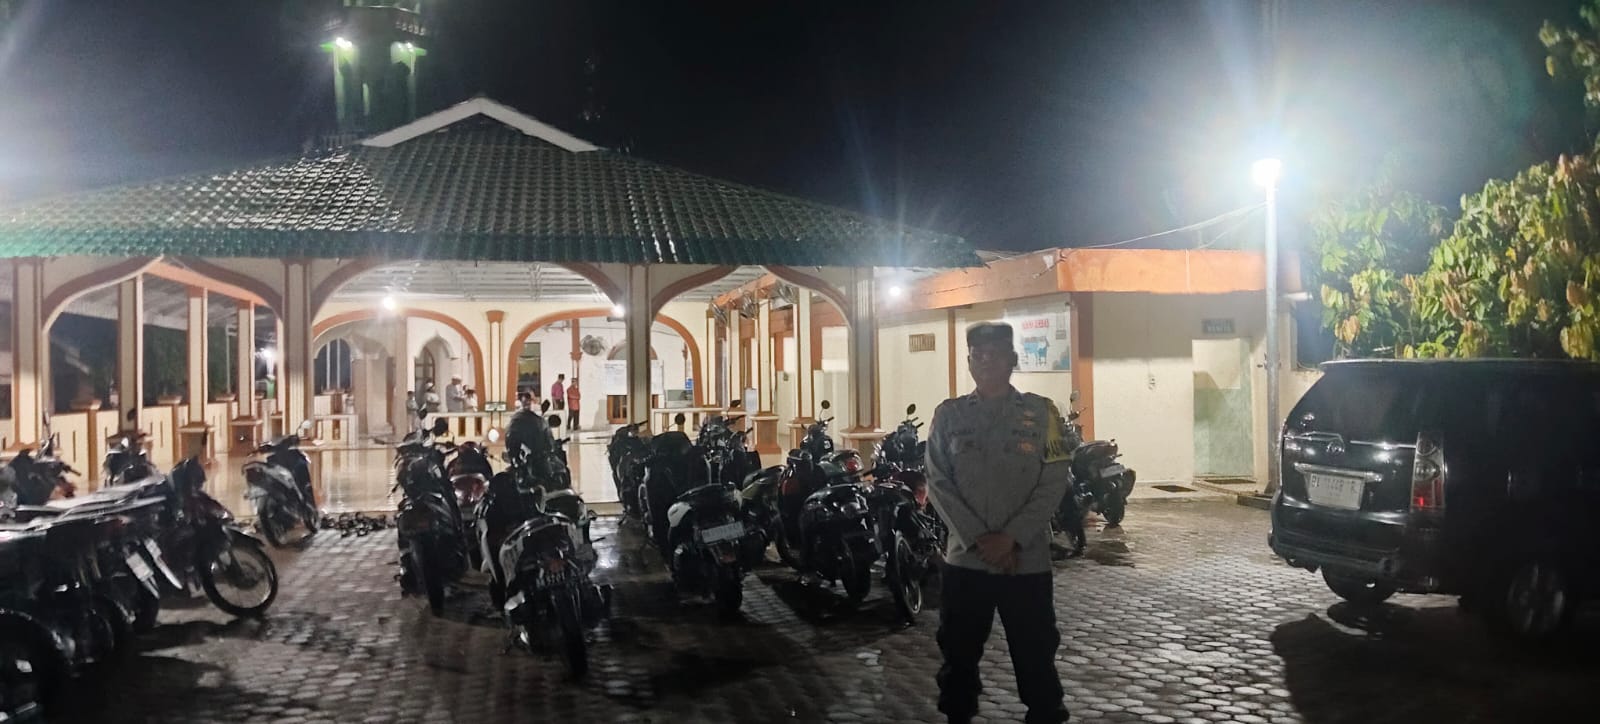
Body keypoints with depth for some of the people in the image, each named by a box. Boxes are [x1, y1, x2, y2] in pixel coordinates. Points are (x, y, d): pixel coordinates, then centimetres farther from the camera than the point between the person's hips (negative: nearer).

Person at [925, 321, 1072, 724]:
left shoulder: (1041, 413, 2)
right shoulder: (948, 415, 5)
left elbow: (1054, 483, -4)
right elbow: (938, 484, -1)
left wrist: (1011, 538, -13)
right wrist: (978, 538, -12)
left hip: (1027, 560, -1)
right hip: (965, 558, 1)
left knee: (1036, 657, 5)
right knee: (958, 654, 11)